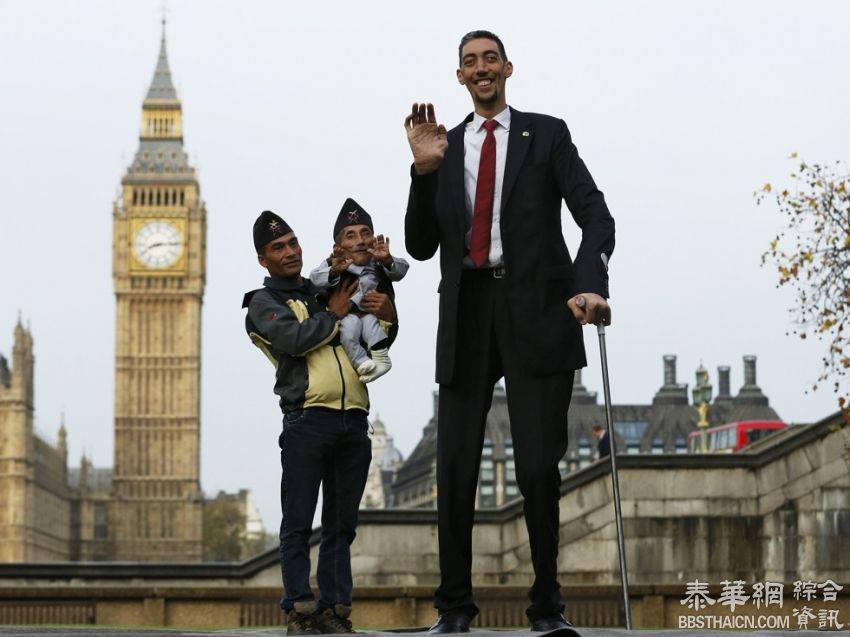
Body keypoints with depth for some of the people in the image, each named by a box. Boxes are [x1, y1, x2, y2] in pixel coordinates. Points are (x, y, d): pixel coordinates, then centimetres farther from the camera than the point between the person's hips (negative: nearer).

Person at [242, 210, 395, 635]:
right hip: (307, 420, -5)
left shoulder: (324, 293, 25)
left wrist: (387, 313, 7)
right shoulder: (263, 302, 10)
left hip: (353, 421, 5)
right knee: (299, 522, -6)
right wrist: (333, 315, 1)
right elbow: (294, 339, -12)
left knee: (341, 524, 4)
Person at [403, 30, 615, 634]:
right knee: (455, 466, 3)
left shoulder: (546, 134, 6)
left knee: (540, 465, -3)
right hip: (467, 316, 3)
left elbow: (596, 215, -3)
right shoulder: (444, 148, 14)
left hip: (536, 313, -3)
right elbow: (421, 247, 10)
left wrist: (589, 284, -20)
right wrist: (425, 170, -3)